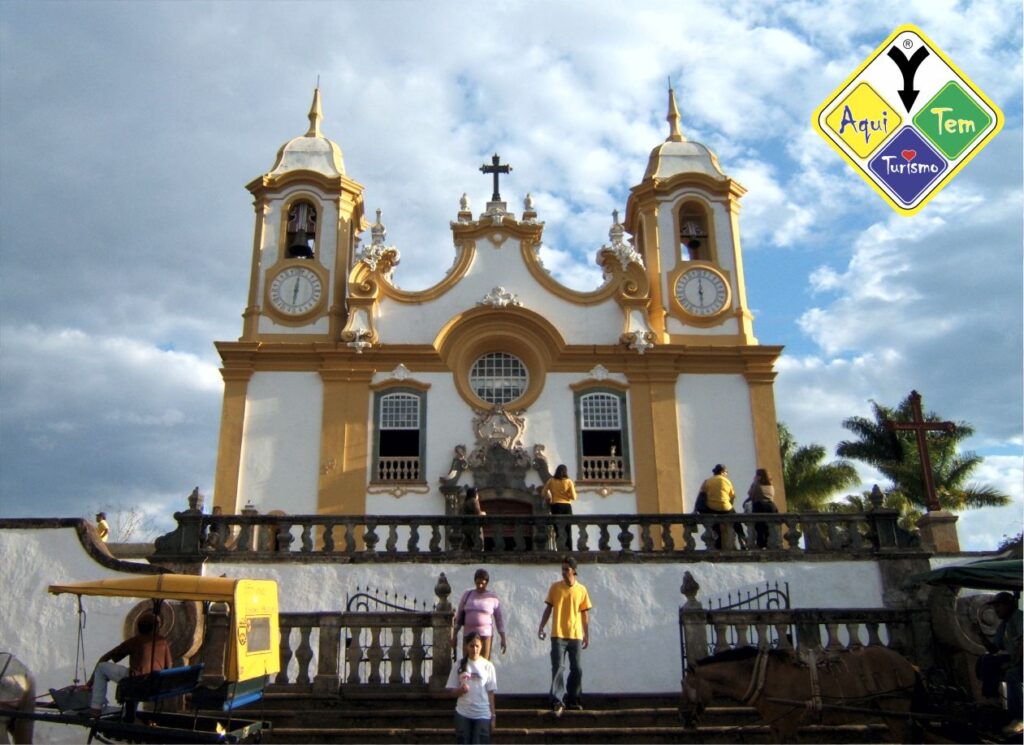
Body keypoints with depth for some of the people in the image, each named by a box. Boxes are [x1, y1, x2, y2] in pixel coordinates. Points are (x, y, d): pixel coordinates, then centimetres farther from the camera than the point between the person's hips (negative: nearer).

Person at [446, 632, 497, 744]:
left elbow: (490, 692, 3)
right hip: (463, 714, 1)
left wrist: (493, 715, 0)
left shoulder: (487, 666, 0)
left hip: (483, 715, -1)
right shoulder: (459, 665, 1)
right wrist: (460, 690, -18)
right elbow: (450, 691, 3)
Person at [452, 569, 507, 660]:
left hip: (485, 635, -2)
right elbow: (459, 615, 8)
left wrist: (503, 639, -1)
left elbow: (499, 619, 4)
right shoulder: (467, 594, 4)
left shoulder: (493, 598, -1)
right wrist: (454, 635, 5)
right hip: (469, 635, 2)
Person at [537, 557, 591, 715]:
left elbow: (585, 614, 7)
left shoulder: (581, 590, 3)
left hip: (576, 636, 2)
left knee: (577, 669, 6)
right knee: (558, 668, -7)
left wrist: (587, 635, 6)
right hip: (558, 635, -1)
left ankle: (573, 699, 22)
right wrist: (541, 627, -1)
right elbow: (548, 609, 5)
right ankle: (557, 701, -5)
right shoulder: (555, 587, 1)